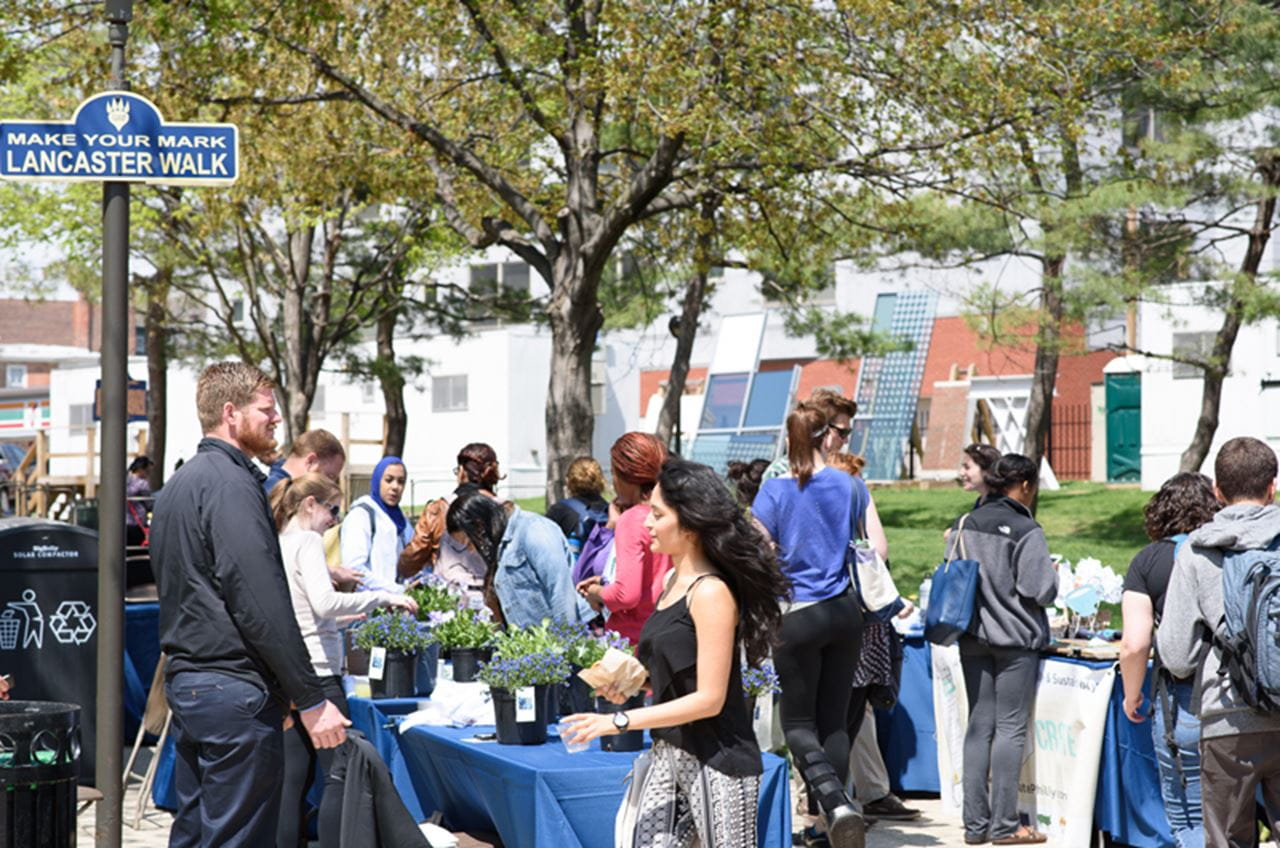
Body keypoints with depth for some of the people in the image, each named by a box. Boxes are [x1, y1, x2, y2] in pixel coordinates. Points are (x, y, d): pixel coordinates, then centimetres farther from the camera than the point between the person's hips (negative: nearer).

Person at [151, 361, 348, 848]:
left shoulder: (180, 484, 17)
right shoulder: (232, 484, -14)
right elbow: (262, 603, -21)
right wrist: (311, 699, -18)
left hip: (185, 681, 10)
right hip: (234, 690, -10)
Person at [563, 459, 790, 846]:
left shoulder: (711, 592, -16)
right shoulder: (674, 581, 10)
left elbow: (709, 698, -19)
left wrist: (620, 721, -18)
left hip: (716, 763, -8)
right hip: (669, 755, 8)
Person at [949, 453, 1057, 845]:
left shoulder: (965, 526, 4)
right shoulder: (1026, 530, -14)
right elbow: (1041, 591, -16)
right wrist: (1053, 575, 5)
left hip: (973, 637, 6)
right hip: (1016, 640, -6)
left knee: (979, 726, 10)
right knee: (1011, 728, 0)